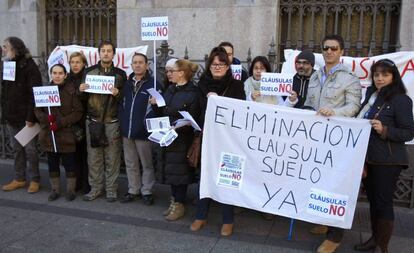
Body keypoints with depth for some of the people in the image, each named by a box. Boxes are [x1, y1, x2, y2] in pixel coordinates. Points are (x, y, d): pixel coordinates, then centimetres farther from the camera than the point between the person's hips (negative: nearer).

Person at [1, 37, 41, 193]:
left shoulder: (29, 66, -11)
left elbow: (35, 94, -16)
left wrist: (31, 117, -20)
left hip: (26, 117, -7)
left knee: (30, 149, 3)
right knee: (16, 149, 13)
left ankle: (34, 180, 15)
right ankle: (19, 179, 24)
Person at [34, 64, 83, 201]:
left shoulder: (71, 90, -7)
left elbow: (78, 112, -9)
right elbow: (37, 109, 8)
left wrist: (61, 122, -17)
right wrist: (46, 119, -12)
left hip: (66, 134, -3)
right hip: (48, 134, 3)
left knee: (69, 164, 5)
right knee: (52, 164, 13)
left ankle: (70, 190, 22)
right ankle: (55, 190, 28)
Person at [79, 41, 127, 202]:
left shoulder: (120, 74, 5)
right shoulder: (89, 71, 10)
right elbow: (83, 97, 13)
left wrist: (117, 94, -17)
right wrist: (81, 90, -8)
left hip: (112, 122, -1)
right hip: (93, 120, 2)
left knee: (112, 157, 2)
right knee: (94, 156, 5)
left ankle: (111, 189, 13)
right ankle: (96, 188, 18)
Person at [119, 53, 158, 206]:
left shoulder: (153, 84, -7)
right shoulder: (127, 84, 12)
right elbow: (122, 105, 16)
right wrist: (122, 124, 8)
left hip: (143, 132, -6)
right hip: (127, 131, 6)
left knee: (147, 164, 6)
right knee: (131, 164, 14)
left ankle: (147, 192, 19)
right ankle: (133, 190, 26)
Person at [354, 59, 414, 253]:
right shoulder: (371, 95, 9)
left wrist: (385, 130, -27)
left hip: (387, 161, -6)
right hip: (368, 158, 7)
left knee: (383, 202, 1)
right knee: (372, 199, 15)